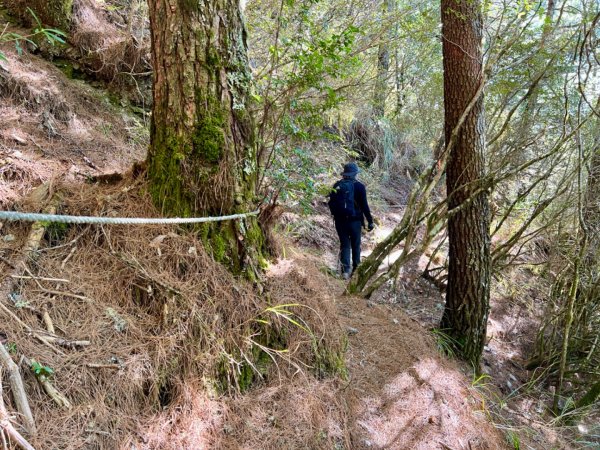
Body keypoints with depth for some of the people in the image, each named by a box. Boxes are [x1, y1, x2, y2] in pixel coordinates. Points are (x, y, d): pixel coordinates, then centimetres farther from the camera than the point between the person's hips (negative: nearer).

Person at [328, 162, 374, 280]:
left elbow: (331, 203, 7)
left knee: (344, 244, 8)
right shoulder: (359, 186, -7)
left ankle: (345, 270, -1)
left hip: (340, 220, 2)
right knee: (355, 245, 12)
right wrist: (370, 221, -3)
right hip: (355, 220, -2)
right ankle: (356, 269, 18)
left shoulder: (337, 186, 2)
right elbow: (364, 205, -9)